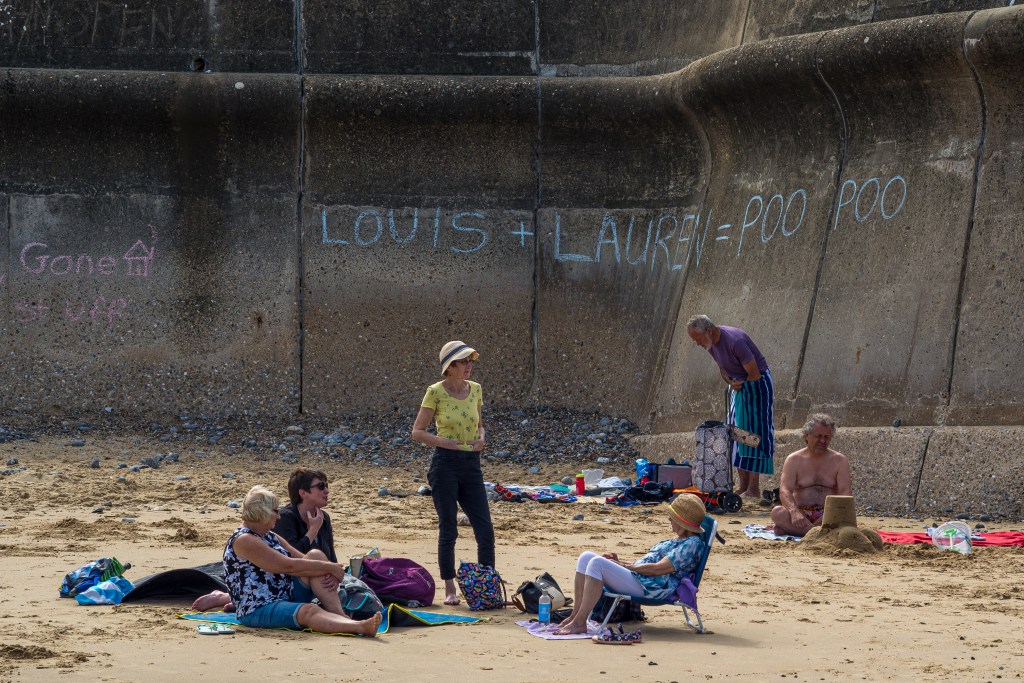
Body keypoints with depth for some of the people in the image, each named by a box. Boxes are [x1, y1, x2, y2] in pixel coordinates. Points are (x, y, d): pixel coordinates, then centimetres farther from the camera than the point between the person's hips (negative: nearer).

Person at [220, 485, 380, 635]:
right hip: (259, 610, -9)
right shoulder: (243, 541, -14)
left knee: (315, 555, -9)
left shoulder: (270, 537, 18)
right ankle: (360, 627, -61)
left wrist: (330, 572, -8)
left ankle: (340, 615, -24)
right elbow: (288, 566, -21)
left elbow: (302, 560, 13)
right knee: (309, 611, -37)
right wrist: (329, 568, -15)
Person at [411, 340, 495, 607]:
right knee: (448, 530, 0)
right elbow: (417, 431, -3)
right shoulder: (435, 392, -6)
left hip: (472, 465, 5)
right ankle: (450, 588, 9)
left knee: (485, 530, -1)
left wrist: (481, 438, 0)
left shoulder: (476, 390, 8)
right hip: (445, 464, -5)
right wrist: (444, 442, -16)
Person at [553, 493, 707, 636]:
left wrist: (625, 566, -10)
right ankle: (575, 615, -7)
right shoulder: (678, 541, 25)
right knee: (586, 557, 1)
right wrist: (618, 562, 13)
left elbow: (658, 569, -16)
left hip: (650, 589, -11)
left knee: (597, 563, -27)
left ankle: (579, 623, -27)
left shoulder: (692, 544, -8)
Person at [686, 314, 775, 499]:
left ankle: (754, 489, -11)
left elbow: (754, 374, -23)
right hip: (739, 387, 9)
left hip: (757, 386, -9)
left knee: (754, 433, -11)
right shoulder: (710, 342, -1)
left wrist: (740, 384, -6)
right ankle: (743, 485, 12)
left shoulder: (735, 341, -28)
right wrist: (731, 383, -9)